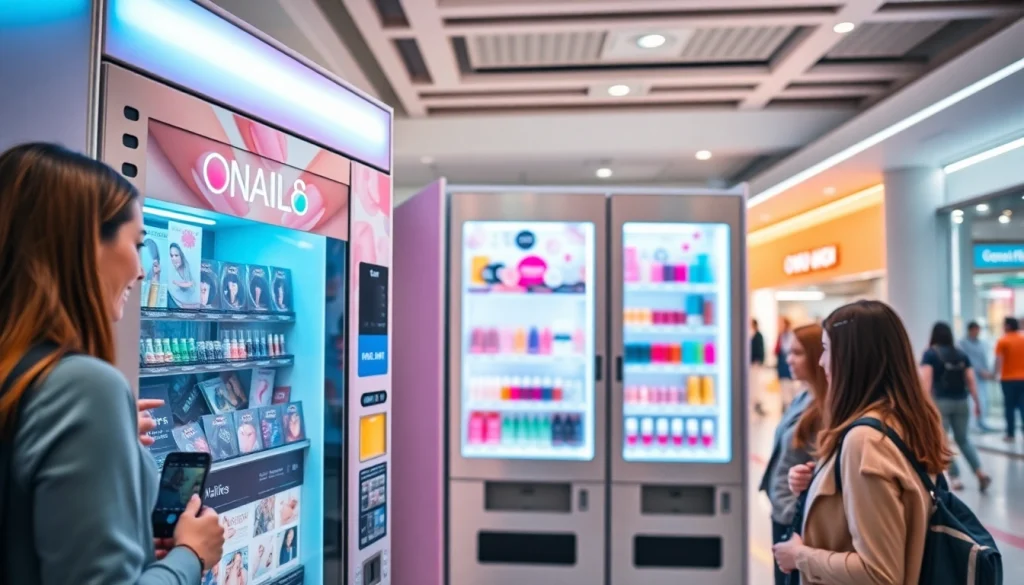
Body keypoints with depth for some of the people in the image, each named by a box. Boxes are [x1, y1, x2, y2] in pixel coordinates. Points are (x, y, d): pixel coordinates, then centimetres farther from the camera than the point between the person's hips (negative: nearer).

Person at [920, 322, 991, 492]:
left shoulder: (930, 354, -3)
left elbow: (926, 379, -13)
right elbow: (971, 380, 6)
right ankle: (980, 474, 10)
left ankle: (955, 478, 1)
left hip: (941, 402, -5)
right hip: (961, 402, 5)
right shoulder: (962, 355, 10)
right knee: (963, 439, 19)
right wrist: (977, 402, 11)